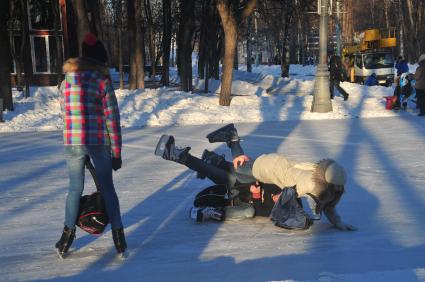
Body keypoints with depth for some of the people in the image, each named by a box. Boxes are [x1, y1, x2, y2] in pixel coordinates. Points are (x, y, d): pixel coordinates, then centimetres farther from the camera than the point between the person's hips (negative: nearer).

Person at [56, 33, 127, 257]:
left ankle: (67, 236, 18)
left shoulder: (66, 81, 7)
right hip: (99, 143, -3)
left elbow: (67, 113, 8)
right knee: (107, 188, 10)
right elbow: (112, 119, -7)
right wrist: (116, 152, -2)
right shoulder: (102, 81, -6)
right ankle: (118, 235, 10)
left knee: (75, 188, 15)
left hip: (72, 143, 3)